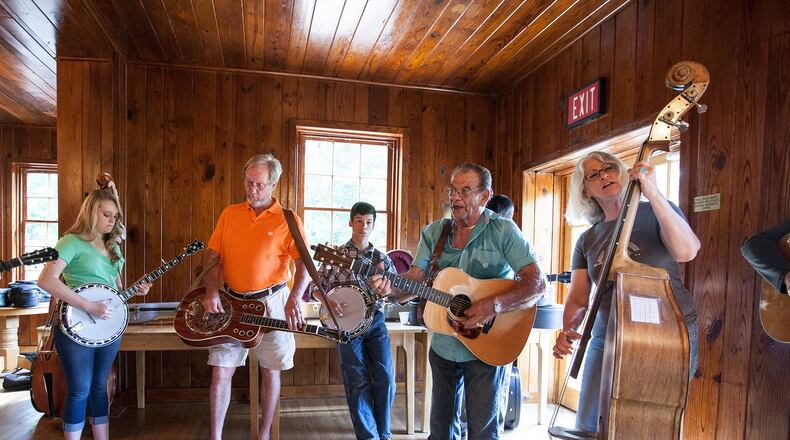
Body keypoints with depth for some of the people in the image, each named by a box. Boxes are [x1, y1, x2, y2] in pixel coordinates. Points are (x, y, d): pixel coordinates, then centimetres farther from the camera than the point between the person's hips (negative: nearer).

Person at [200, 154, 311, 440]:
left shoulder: (288, 221, -6)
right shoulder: (229, 214, 6)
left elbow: (304, 264, -13)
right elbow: (213, 257, 6)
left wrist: (294, 299, -27)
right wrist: (212, 292, -9)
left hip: (271, 302, -2)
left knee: (270, 371, 8)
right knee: (221, 372, 2)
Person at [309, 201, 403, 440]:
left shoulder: (382, 258, 12)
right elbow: (315, 285, 7)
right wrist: (326, 299, -13)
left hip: (375, 320, 2)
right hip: (347, 321, -2)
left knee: (385, 378, -8)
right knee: (358, 382, -7)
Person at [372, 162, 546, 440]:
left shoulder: (504, 231, -9)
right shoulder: (432, 233, 1)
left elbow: (537, 283, -16)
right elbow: (414, 281, -7)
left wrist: (494, 306, -29)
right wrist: (391, 284, -29)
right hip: (442, 346, 4)